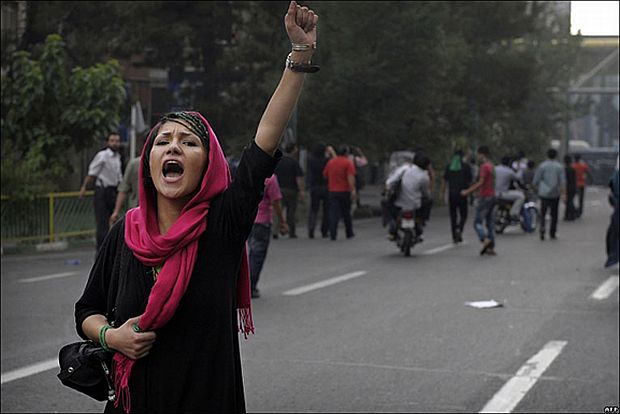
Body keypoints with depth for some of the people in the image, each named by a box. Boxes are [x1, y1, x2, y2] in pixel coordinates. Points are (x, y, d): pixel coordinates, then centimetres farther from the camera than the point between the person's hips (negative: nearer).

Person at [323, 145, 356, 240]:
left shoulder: (330, 162, 8)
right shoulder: (348, 163, -8)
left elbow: (325, 175, 16)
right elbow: (350, 178, -18)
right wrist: (353, 190, -22)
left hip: (332, 192, 3)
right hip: (345, 191, -2)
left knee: (333, 213, -2)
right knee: (346, 213, 12)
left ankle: (333, 234, -14)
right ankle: (349, 233, 22)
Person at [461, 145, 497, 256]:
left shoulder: (484, 166, -14)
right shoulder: (491, 166, 15)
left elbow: (481, 183, -20)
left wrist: (467, 192, -16)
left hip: (485, 197, -9)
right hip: (492, 196, 9)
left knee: (478, 222, -8)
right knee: (489, 222, 10)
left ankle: (485, 239, -28)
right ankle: (491, 247, 8)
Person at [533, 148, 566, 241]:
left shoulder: (542, 166, -2)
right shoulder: (559, 166, 1)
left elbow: (535, 181, -1)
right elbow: (563, 181, -7)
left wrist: (538, 188, 19)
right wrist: (563, 193, -8)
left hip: (544, 194, -1)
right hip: (555, 194, 1)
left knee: (543, 213, 4)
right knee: (554, 214, 12)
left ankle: (542, 228, -19)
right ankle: (552, 233, 16)